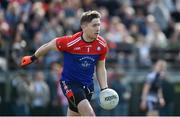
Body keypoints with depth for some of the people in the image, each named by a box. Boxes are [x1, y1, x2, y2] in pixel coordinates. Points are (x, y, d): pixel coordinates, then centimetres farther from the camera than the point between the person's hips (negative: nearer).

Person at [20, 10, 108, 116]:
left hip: (88, 85, 6)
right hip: (69, 83, -6)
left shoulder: (102, 45, -8)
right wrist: (32, 58, 11)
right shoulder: (70, 42, -22)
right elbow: (48, 46, -3)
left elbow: (101, 68, 6)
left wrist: (104, 89, -5)